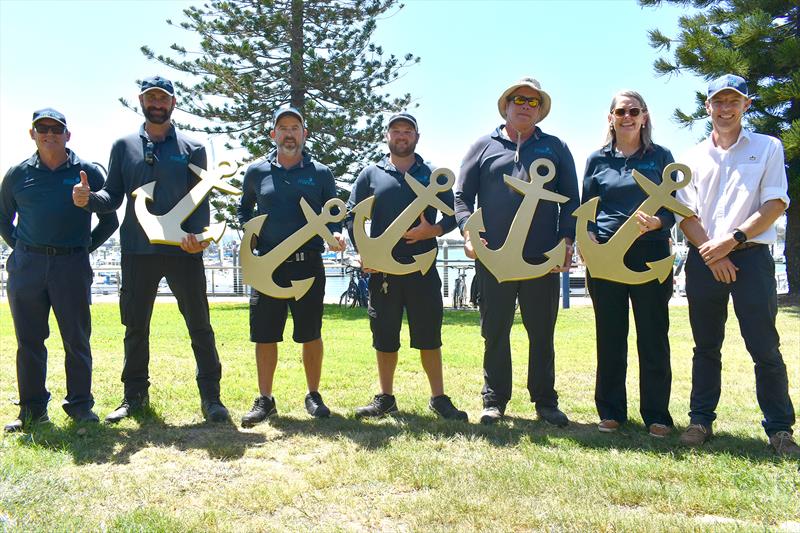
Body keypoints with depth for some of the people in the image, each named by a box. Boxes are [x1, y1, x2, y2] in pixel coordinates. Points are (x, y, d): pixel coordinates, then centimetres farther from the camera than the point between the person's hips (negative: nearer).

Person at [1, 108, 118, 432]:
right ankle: (32, 408, 17)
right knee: (29, 340, 6)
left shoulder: (88, 172, 3)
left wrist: (86, 247, 4)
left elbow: (109, 220, 10)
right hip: (26, 266, 2)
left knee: (77, 339, 1)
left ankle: (80, 405, 12)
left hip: (72, 265, -2)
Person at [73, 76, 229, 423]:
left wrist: (197, 234, -18)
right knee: (135, 326, 10)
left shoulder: (191, 149, 7)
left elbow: (201, 201, 1)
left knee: (199, 324, 1)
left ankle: (210, 395, 10)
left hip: (183, 250, -2)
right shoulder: (124, 146, 11)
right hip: (137, 251, 2)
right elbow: (113, 196, 8)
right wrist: (89, 199, -15)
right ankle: (135, 395, 24)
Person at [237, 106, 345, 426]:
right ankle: (264, 400, 17)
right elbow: (244, 211, 20)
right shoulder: (256, 172, 8)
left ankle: (314, 396, 22)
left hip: (308, 264, -1)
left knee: (311, 335, 6)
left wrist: (336, 234, -11)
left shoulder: (320, 173, 5)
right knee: (265, 335, 3)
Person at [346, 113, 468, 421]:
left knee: (429, 335, 4)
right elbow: (352, 216, 8)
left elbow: (453, 215, 8)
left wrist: (432, 231, -12)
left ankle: (438, 398, 15)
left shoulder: (433, 175, 10)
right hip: (382, 269, 1)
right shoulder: (371, 175, 10)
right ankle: (385, 399, 20)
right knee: (385, 337, 7)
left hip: (423, 268, 0)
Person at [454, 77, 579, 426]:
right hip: (493, 257, 0)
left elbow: (570, 200, 11)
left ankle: (545, 401, 20)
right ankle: (494, 401, 18)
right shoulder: (484, 146, 11)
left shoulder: (555, 148, 13)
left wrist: (566, 240, -1)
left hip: (543, 258, 1)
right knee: (494, 332, 6)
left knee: (542, 332, 8)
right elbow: (462, 195, 8)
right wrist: (468, 232, -8)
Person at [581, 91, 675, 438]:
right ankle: (611, 412, 18)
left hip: (650, 254, -1)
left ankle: (656, 416, 13)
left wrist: (655, 222, -17)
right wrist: (589, 237, -9)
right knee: (610, 337, 6)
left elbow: (673, 209, 5)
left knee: (653, 337, 1)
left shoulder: (660, 157, 8)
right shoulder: (598, 159, 11)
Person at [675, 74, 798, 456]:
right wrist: (709, 251, -9)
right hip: (703, 259, 2)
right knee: (706, 347, 8)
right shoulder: (693, 157, 13)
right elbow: (685, 213, 6)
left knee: (765, 348, -2)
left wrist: (732, 239, -13)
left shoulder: (767, 148, 7)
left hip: (751, 255, -2)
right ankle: (701, 420, 16)